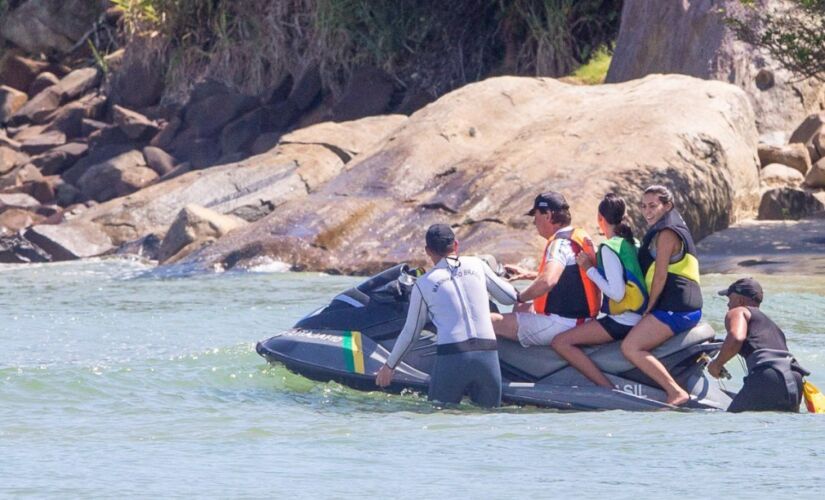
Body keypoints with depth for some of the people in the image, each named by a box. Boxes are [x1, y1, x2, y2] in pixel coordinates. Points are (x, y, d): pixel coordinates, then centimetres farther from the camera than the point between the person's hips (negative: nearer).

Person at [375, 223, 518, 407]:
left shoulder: (423, 284, 6)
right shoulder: (477, 265, 9)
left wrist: (389, 366, 28)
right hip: (488, 357, 2)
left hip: (451, 358, -2)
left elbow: (410, 333, 14)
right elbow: (511, 297, 19)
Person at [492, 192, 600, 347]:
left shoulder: (560, 243, -19)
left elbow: (547, 281, -37)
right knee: (521, 308, 35)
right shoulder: (581, 237, 12)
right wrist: (528, 275, 28)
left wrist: (520, 297, -20)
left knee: (491, 321, -10)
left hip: (562, 324, -11)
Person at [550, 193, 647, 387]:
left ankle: (609, 391, -21)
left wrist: (590, 269, -13)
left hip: (622, 321, -10)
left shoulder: (609, 248, -16)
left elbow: (616, 293, -22)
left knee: (560, 343, -15)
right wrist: (593, 259, 19)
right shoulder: (632, 243, 11)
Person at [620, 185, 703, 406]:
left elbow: (660, 276, -15)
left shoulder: (666, 234, -10)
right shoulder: (670, 231, 22)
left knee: (630, 347, -21)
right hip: (687, 308, 11)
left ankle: (676, 392, -27)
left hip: (675, 309, -11)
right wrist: (650, 309, 19)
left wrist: (649, 308, -8)